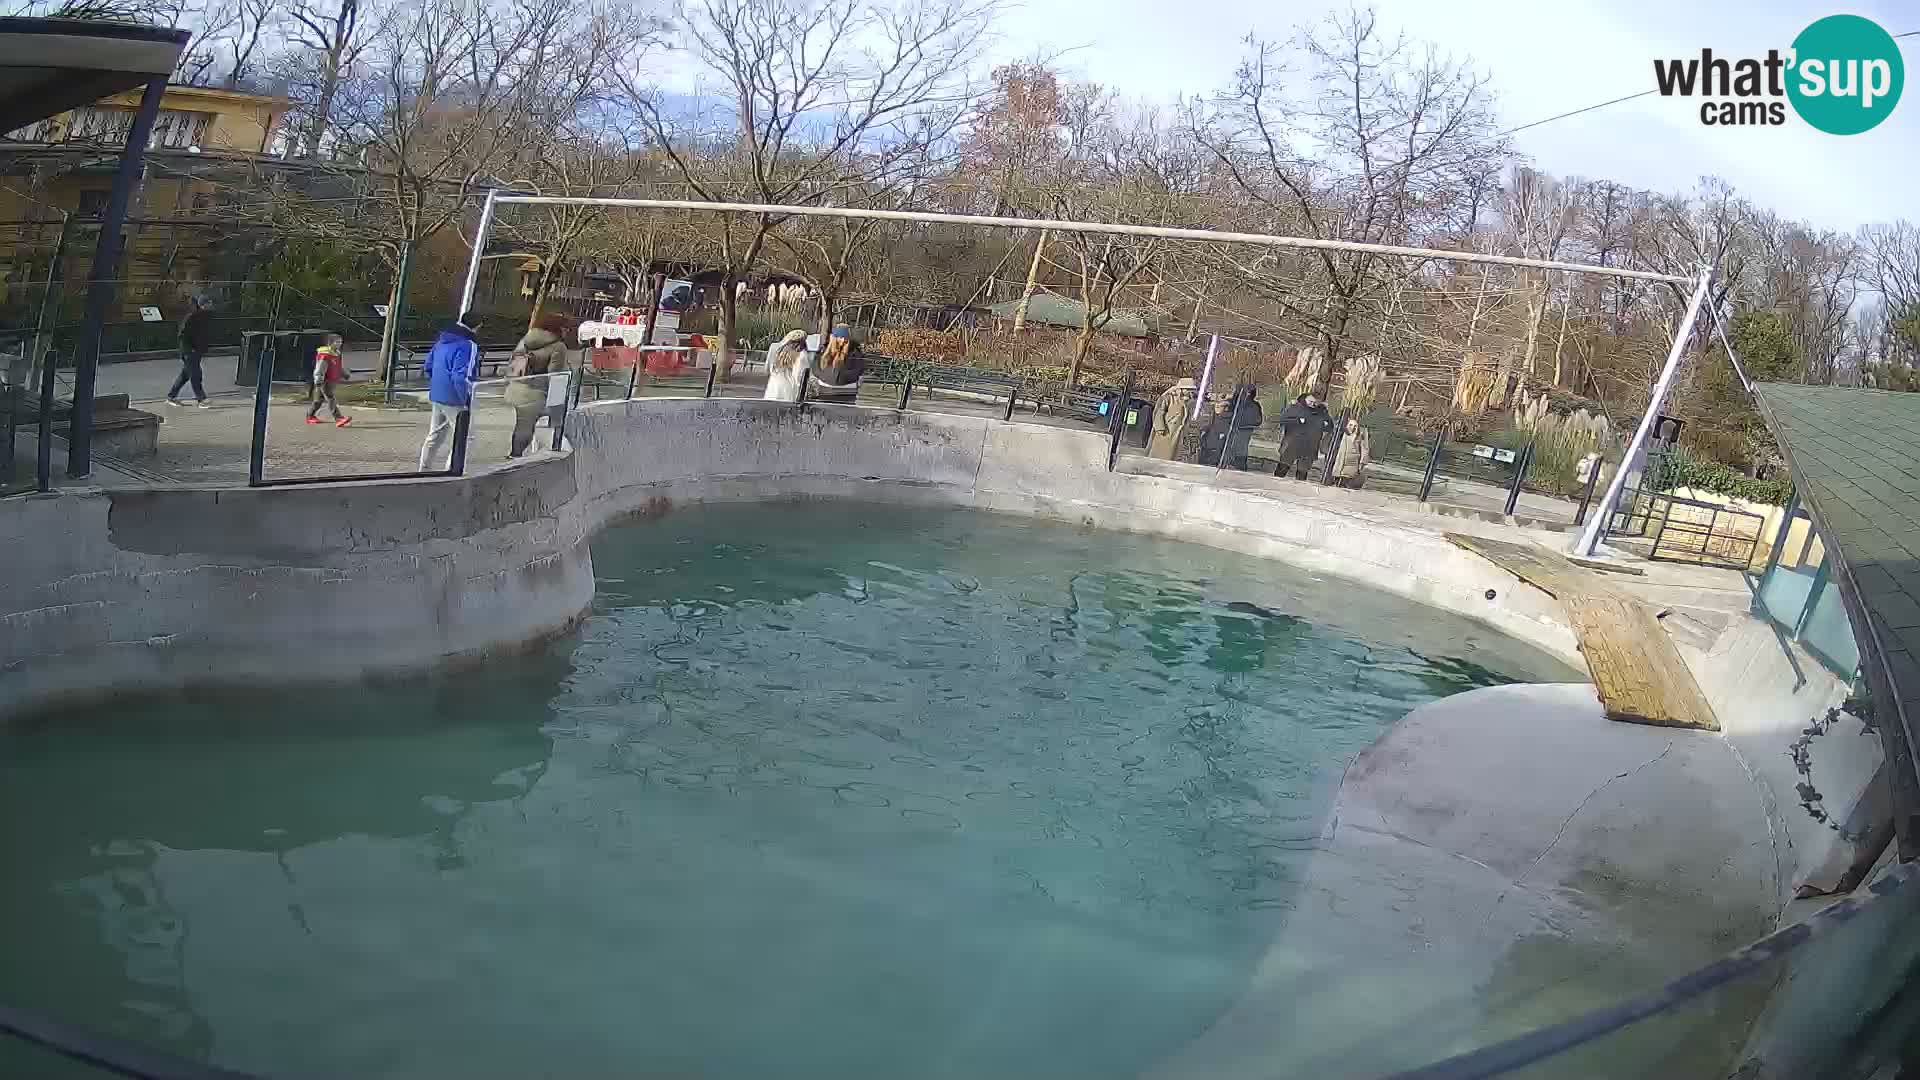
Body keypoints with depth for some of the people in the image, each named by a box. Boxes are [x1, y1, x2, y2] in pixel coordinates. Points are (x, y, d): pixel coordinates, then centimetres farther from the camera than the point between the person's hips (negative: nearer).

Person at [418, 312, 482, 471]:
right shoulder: (468, 346, -18)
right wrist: (467, 401, -16)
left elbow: (428, 366, 17)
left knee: (435, 436, 20)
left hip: (436, 397, 9)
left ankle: (424, 470, 29)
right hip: (454, 401, -9)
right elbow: (461, 377, -24)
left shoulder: (441, 340, 9)